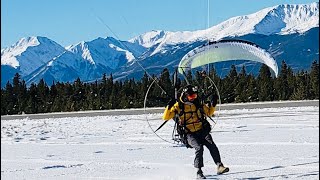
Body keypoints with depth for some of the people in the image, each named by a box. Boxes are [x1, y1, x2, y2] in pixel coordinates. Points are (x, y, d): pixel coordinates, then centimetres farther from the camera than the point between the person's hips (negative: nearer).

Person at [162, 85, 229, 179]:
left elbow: (209, 113, 23)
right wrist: (169, 107, -21)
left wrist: (212, 104, 6)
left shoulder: (198, 104, 8)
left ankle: (219, 166, -21)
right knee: (199, 148, -27)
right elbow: (166, 117, -4)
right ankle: (199, 172, -17)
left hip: (202, 131, 3)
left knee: (211, 145, -21)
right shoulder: (178, 106, -3)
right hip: (190, 134, -3)